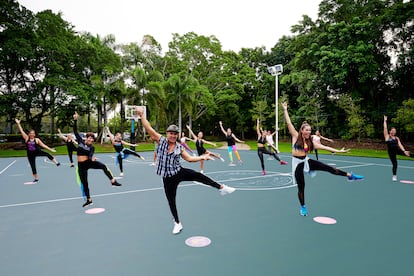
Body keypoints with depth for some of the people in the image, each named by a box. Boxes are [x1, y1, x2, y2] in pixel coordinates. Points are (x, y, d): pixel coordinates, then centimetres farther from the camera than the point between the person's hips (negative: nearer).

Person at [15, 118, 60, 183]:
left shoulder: (37, 139, -3)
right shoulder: (26, 138, -1)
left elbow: (43, 145, -2)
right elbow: (21, 131, -5)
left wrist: (50, 149, -7)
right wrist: (18, 123, -12)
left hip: (37, 152, -1)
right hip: (30, 154, 1)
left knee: (47, 154, -28)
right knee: (33, 167, 7)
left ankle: (56, 163, -18)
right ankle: (36, 179, 22)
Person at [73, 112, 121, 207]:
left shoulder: (92, 147, -4)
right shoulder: (80, 141, 0)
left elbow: (90, 156, -17)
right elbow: (75, 131, -2)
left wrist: (92, 158, -41)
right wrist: (75, 120, -10)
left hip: (89, 162, -2)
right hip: (81, 165, 2)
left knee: (103, 166, -31)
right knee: (84, 183, 8)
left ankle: (113, 181, -22)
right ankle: (89, 200, 23)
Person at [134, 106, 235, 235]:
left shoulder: (179, 147, 0)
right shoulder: (161, 140, -7)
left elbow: (189, 158, 5)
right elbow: (148, 128, -13)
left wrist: (202, 157, 0)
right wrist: (142, 114, -17)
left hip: (179, 172, 1)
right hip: (168, 178, -1)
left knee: (199, 176, -18)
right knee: (171, 201, 8)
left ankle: (222, 188, -2)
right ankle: (177, 224, 29)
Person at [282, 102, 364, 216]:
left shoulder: (310, 142, 5)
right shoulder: (295, 136, -7)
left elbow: (324, 147, 5)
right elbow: (289, 123, -13)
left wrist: (338, 151, 2)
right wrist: (285, 110, -16)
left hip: (306, 161, 4)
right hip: (297, 163, -3)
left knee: (328, 168, -6)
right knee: (301, 186, 4)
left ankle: (349, 175, 11)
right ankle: (303, 207, 25)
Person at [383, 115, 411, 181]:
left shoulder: (397, 138, 6)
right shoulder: (387, 136, -5)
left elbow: (400, 145, -4)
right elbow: (385, 128, -11)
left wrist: (404, 151, -18)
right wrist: (385, 120, -8)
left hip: (396, 150, 5)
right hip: (391, 152, -5)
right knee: (395, 164, -2)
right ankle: (394, 176, 10)